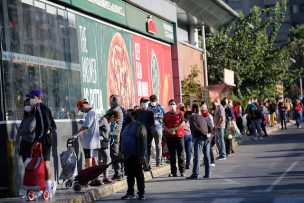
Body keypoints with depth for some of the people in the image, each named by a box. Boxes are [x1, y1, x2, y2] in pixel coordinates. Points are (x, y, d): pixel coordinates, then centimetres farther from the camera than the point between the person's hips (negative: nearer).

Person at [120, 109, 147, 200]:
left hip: (136, 155, -7)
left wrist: (142, 156, -17)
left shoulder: (139, 126, -6)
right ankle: (130, 193, 16)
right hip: (127, 155, 7)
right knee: (129, 175, 10)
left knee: (139, 175, -2)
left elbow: (143, 142, -12)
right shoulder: (126, 127, 17)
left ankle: (141, 193, 3)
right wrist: (122, 153, 14)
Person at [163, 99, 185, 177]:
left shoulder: (180, 114, 4)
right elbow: (163, 125, 9)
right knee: (172, 155, 4)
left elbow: (183, 124, -5)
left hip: (179, 135, -3)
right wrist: (168, 130, -9)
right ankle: (173, 172, 7)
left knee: (180, 154, -3)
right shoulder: (166, 115, 13)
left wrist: (174, 129, -13)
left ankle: (182, 171, 0)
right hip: (169, 136, 3)